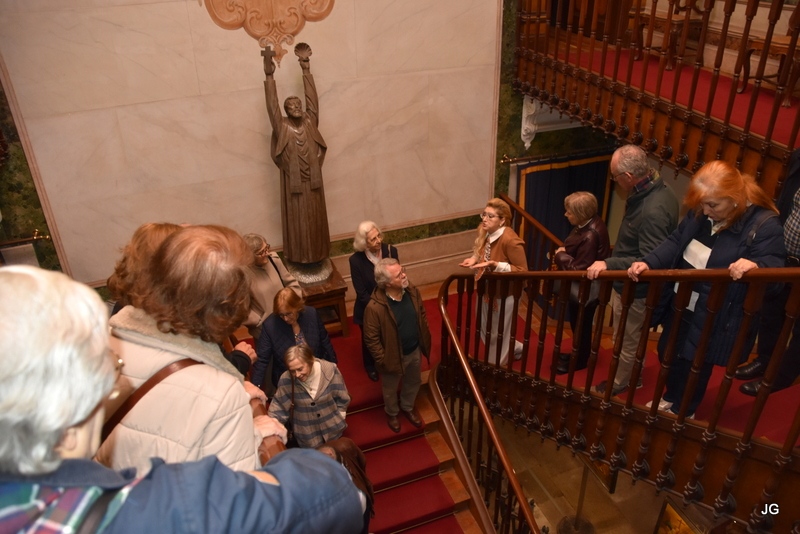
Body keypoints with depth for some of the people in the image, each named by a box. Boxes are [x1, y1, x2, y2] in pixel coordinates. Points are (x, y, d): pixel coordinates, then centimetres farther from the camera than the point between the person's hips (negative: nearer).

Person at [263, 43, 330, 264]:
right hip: (293, 184, -3)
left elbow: (312, 98, -5)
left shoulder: (310, 123, -1)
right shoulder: (282, 128, -8)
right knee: (297, 222, 9)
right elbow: (272, 106, -17)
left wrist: (305, 67, -9)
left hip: (313, 182, 3)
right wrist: (269, 75, -26)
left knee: (316, 220, 15)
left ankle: (317, 255, 30)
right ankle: (299, 257, 24)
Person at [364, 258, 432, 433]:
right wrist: (383, 360, -17)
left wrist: (425, 339, 5)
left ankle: (407, 407, 59)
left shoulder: (412, 292, -16)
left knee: (414, 382, 29)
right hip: (393, 356, -5)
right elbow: (371, 339, -22)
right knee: (390, 389, 24)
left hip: (414, 351, 5)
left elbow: (422, 316, 2)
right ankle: (392, 413, 55)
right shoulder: (375, 307, -33)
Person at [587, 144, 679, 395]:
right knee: (633, 337, 28)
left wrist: (609, 263, -40)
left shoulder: (652, 211, -35)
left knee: (626, 340, 14)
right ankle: (633, 375, 49)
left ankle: (619, 383, 36)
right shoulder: (658, 189, -4)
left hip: (634, 289, -10)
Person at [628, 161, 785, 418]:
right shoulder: (700, 213, -3)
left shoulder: (764, 225, -21)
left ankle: (682, 412, 38)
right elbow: (675, 243, 3)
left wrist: (755, 265, -47)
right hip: (681, 306, 7)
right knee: (668, 354, 23)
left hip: (716, 319, -7)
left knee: (695, 365, 10)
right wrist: (648, 263, -12)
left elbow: (775, 266, -24)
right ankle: (672, 398, 51)